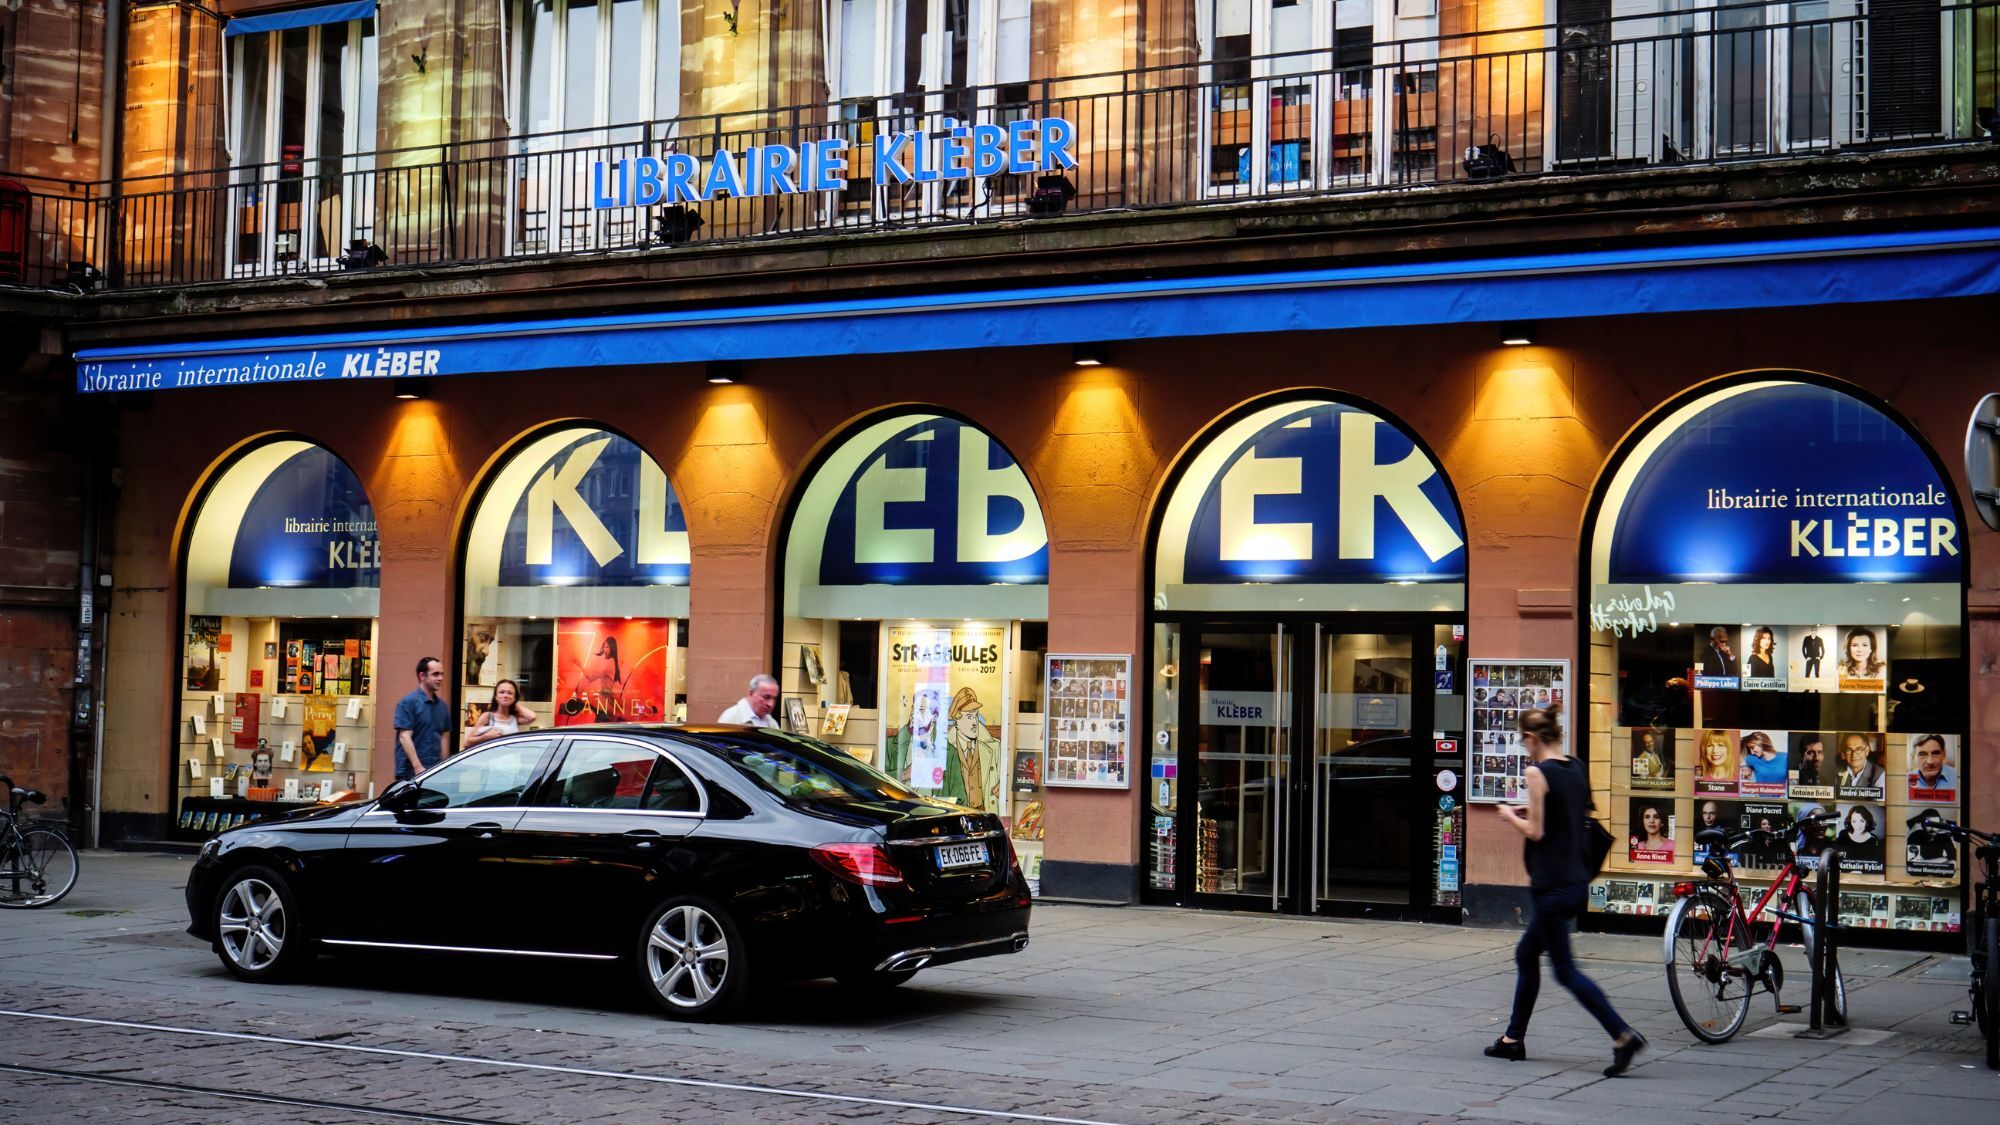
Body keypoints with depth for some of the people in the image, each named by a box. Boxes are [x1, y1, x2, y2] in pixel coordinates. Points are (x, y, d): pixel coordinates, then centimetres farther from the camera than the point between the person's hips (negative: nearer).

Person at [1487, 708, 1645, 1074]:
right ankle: (1513, 1039, 26)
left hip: (1551, 885, -9)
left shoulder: (1537, 772, -14)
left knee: (1565, 970, -5)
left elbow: (1536, 831, -16)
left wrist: (1510, 816, 2)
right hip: (1577, 881, 9)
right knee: (1526, 955, 20)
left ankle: (1623, 1035, -14)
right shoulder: (1576, 770, 9)